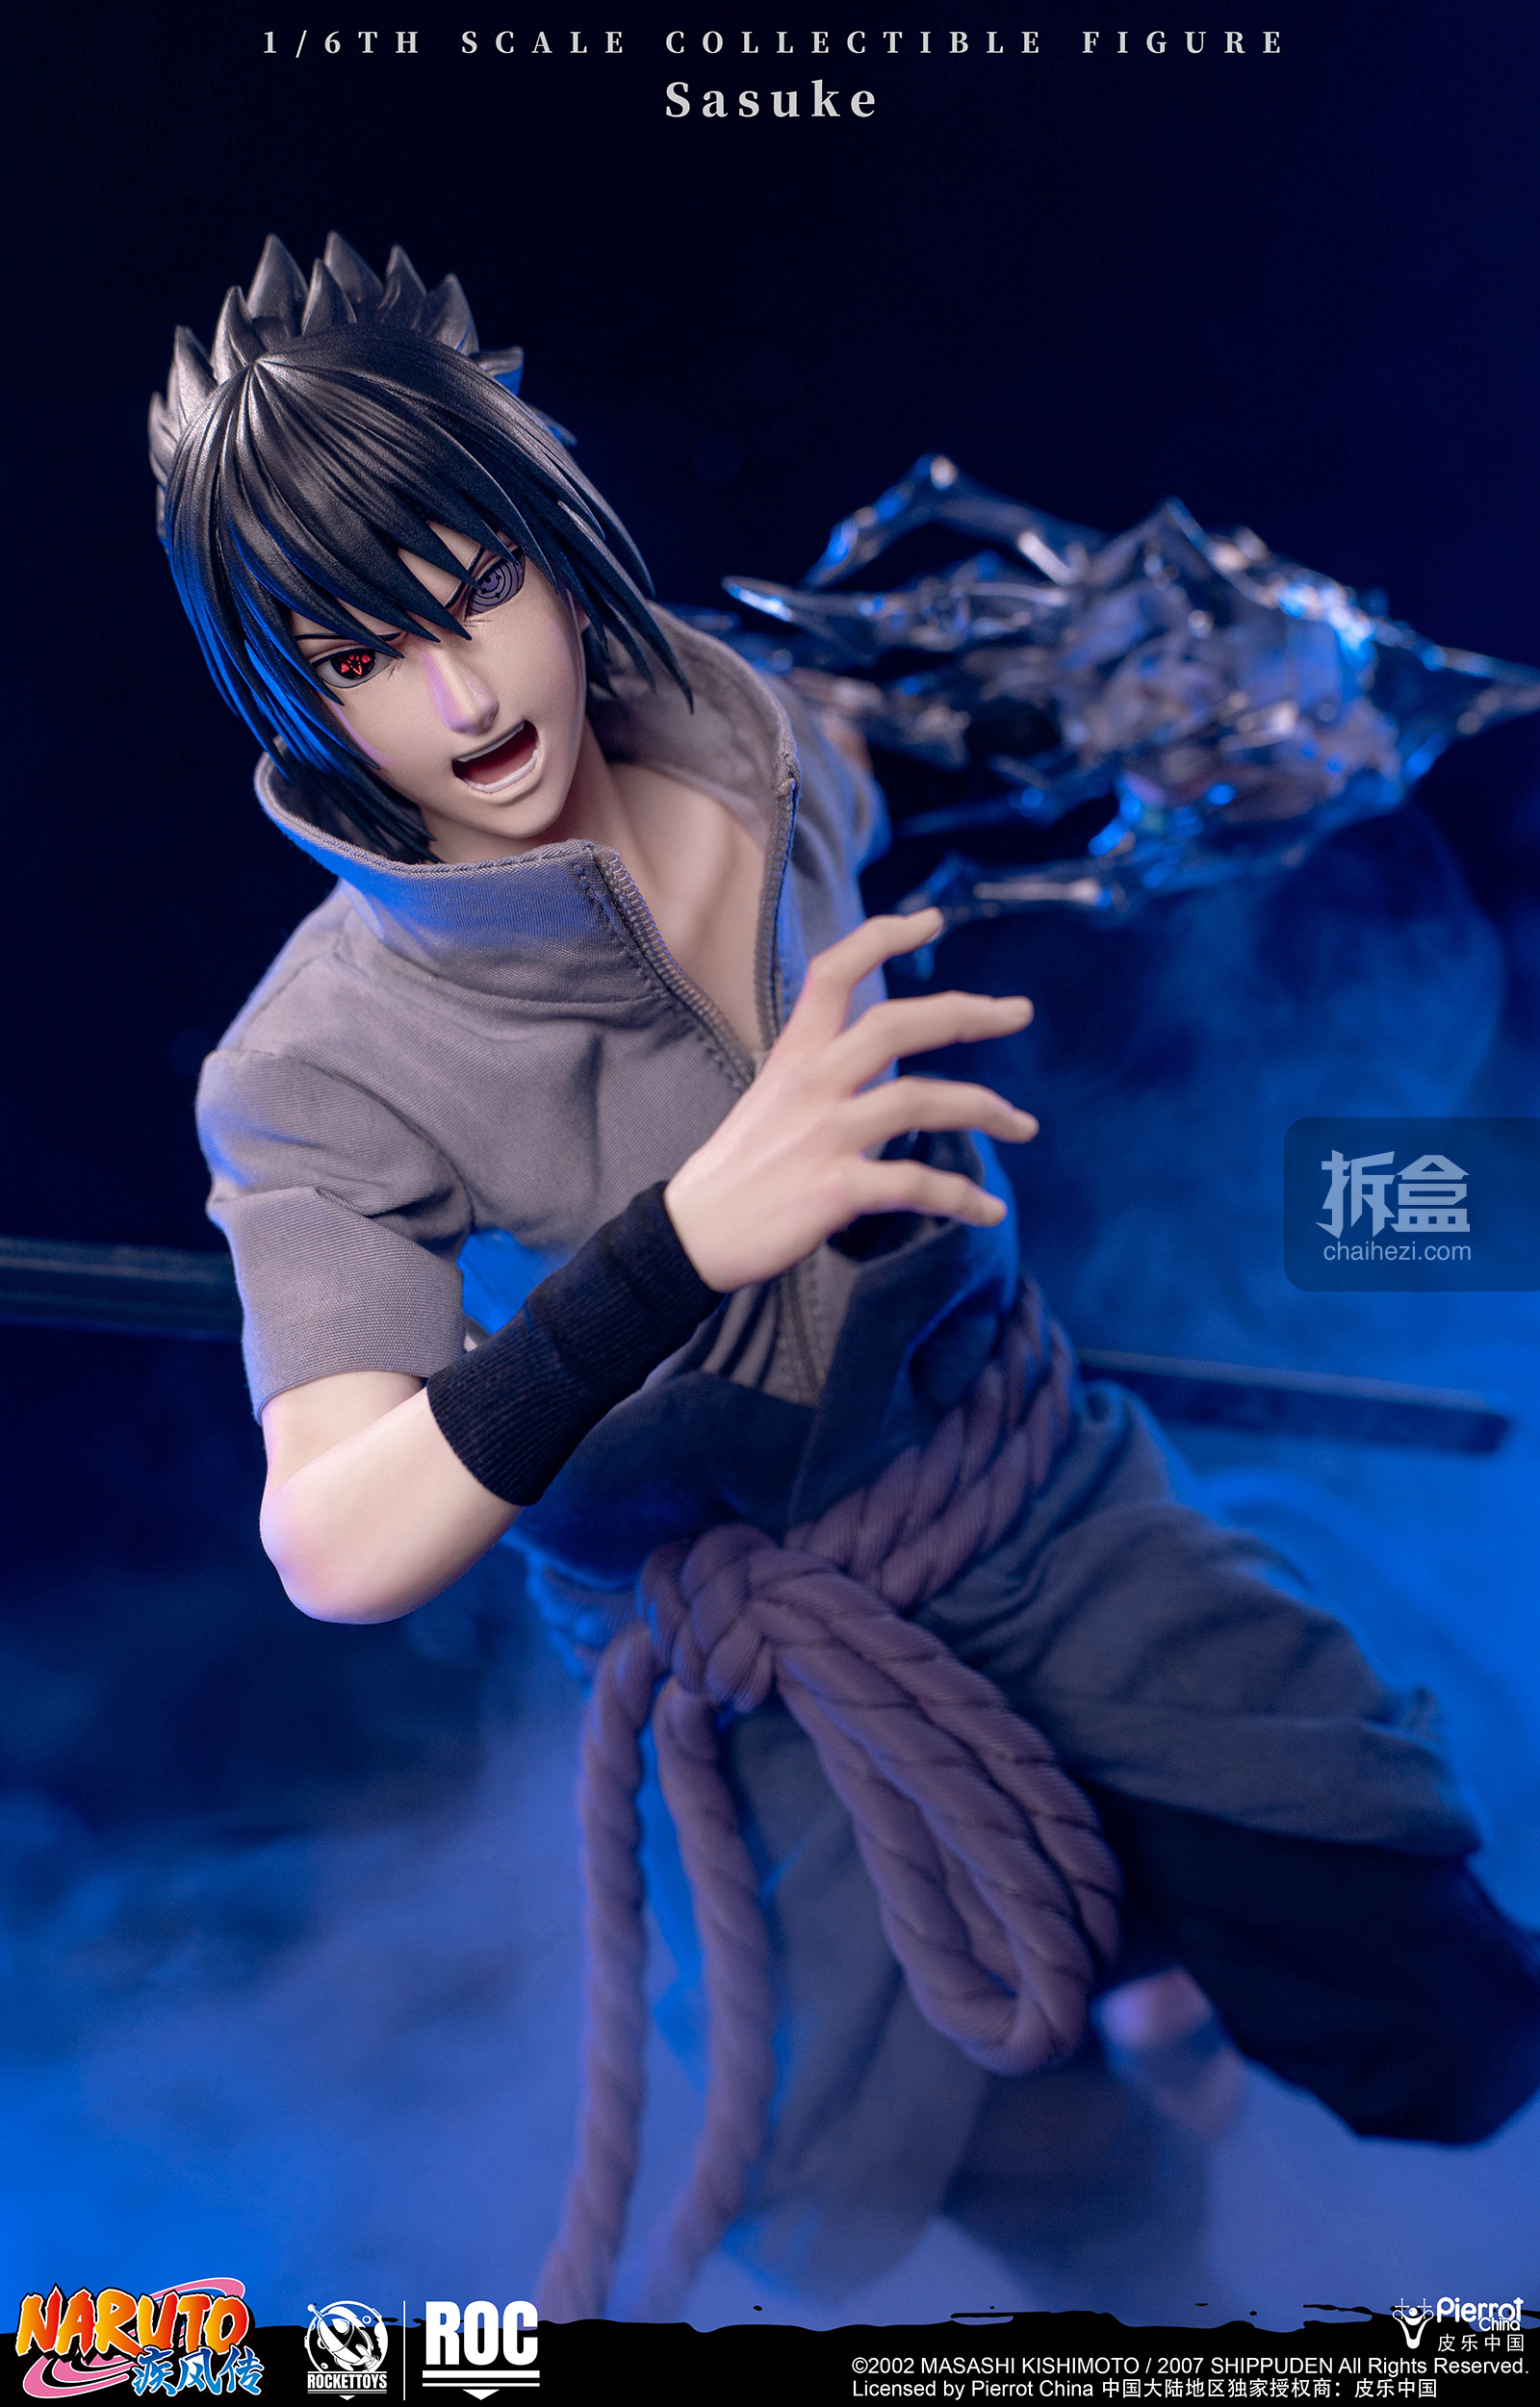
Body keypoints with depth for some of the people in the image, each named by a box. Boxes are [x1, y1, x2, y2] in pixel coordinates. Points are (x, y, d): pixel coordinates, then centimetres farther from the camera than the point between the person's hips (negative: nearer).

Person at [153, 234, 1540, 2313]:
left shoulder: (781, 761, -7)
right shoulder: (317, 1066, -20)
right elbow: (335, 1550, -32)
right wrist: (687, 1240, -43)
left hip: (1030, 1490, 3)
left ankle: (1139, 1904, 29)